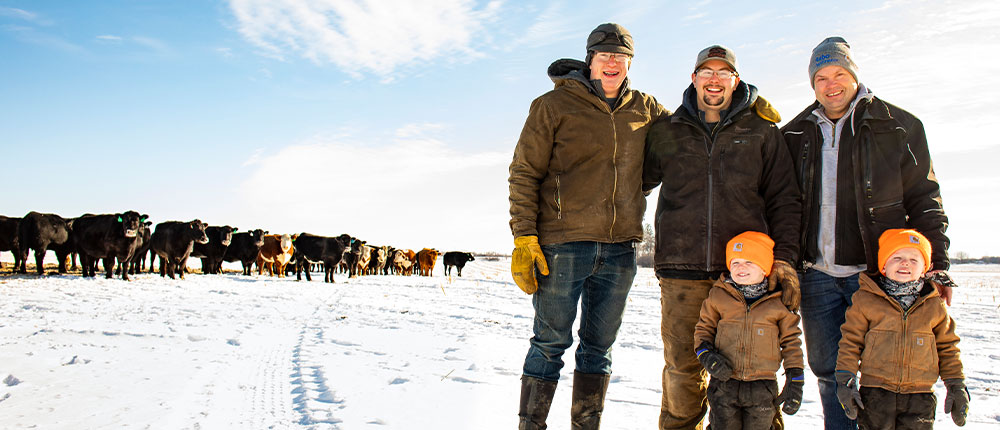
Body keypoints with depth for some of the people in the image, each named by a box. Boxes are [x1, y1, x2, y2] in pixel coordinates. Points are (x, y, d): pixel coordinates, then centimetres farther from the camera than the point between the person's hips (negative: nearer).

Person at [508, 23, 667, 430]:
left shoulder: (644, 109, 12)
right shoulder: (554, 105, 0)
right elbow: (524, 173, -2)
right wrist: (524, 237, -11)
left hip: (619, 250, 4)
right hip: (562, 245, -4)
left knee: (598, 347, 11)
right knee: (550, 343, 0)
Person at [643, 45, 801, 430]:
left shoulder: (761, 132, 10)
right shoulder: (667, 132, 13)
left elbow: (783, 200, 8)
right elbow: (636, 181, 24)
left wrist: (784, 258, -2)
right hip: (681, 270, 1)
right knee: (682, 368, 3)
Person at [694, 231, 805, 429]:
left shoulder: (779, 302, -1)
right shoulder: (718, 295, 1)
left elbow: (791, 341, 7)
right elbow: (704, 327, 10)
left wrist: (794, 382, 4)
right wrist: (705, 354, -8)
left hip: (762, 387, 0)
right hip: (724, 383, 0)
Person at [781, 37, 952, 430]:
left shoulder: (899, 126, 4)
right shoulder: (795, 135, 11)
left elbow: (924, 201, 4)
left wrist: (937, 264, -3)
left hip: (877, 272, -2)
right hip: (817, 275, 3)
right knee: (828, 370, 9)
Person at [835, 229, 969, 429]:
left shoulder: (934, 305, 7)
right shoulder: (865, 299, -2)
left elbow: (947, 346, 15)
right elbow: (851, 340, 1)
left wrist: (956, 385, 13)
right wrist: (846, 380, -4)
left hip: (919, 396, 2)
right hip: (875, 392, -2)